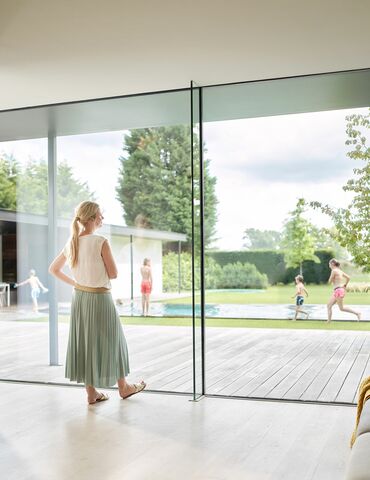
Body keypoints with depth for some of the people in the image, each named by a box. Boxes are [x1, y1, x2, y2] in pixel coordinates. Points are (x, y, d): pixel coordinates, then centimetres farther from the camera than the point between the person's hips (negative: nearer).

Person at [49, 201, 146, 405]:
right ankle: (123, 387, 26)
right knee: (109, 340, 9)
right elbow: (113, 274, -14)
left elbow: (53, 269, 10)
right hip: (100, 298, -6)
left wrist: (74, 282, 13)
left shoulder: (72, 242, 1)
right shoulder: (101, 242, -19)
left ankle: (91, 392, 21)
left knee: (84, 340, 13)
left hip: (79, 297, 6)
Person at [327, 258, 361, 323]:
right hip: (336, 291, 10)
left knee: (341, 308, -3)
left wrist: (331, 277, 9)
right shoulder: (340, 271, 13)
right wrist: (345, 285, 23)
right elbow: (348, 278, 17)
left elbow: (330, 281, -9)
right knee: (329, 305, 10)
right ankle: (329, 321, 8)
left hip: (338, 290, -10)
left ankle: (357, 313, -2)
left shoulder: (334, 271, -12)